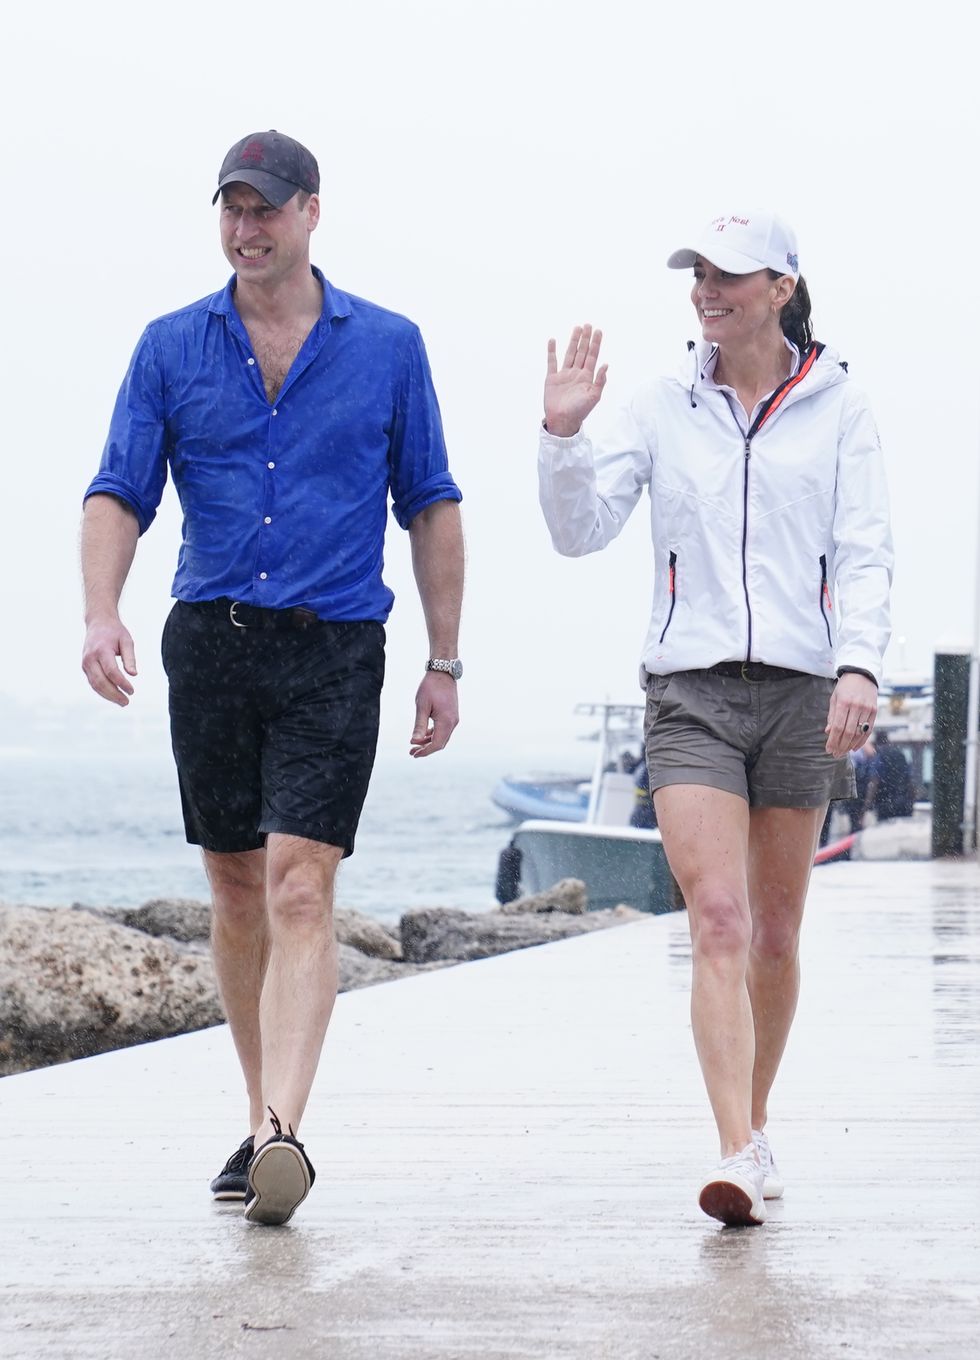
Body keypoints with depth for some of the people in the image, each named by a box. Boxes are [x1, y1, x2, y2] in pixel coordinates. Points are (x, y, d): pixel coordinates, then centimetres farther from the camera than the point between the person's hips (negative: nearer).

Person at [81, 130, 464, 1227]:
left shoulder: (387, 346, 4)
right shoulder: (172, 347, 7)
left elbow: (430, 507, 9)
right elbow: (120, 493, 3)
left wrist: (444, 662, 6)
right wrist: (101, 613, -16)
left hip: (336, 651, -3)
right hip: (209, 643, 3)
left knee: (299, 890, -15)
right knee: (237, 892, 10)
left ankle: (282, 1136, -24)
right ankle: (263, 1121, 22)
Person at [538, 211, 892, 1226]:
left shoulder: (837, 409, 5)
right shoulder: (661, 409, 8)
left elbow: (864, 552, 0)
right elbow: (580, 531, 4)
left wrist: (859, 665, -14)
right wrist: (563, 433, -11)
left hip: (801, 687, 1)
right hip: (690, 687, 0)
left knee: (774, 936, 9)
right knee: (719, 923, -14)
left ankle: (755, 1124, 28)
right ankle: (739, 1154, -20)